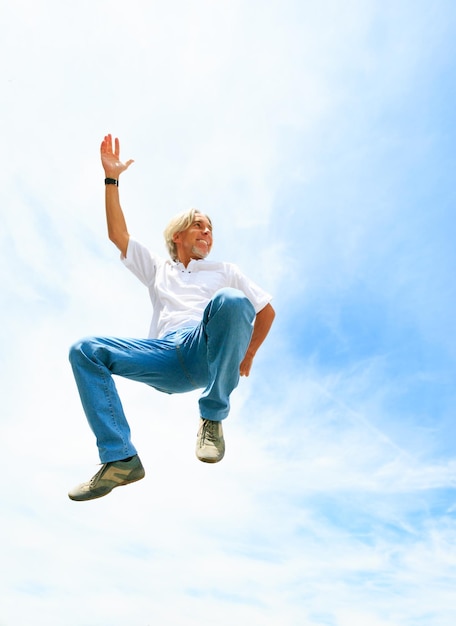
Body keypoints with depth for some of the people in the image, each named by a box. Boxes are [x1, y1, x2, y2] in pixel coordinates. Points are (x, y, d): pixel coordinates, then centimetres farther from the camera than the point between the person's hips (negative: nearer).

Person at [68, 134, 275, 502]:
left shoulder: (225, 272, 30)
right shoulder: (158, 268, 33)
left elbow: (267, 310, 26)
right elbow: (117, 233, 24)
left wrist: (246, 357, 18)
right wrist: (111, 178, 19)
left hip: (208, 349, -2)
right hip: (166, 359, 2)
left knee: (230, 300, -34)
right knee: (85, 351, -16)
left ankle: (213, 416, -21)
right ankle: (120, 458, -22)